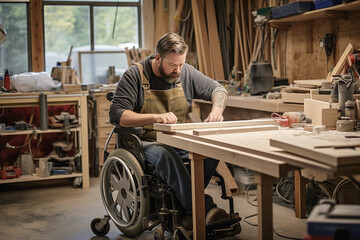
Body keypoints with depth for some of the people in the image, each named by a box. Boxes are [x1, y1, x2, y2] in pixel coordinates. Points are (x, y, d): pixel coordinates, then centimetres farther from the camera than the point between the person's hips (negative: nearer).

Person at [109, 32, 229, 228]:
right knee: (165, 155, -39)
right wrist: (155, 117, -29)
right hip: (147, 143, -5)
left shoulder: (186, 73, 6)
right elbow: (116, 115, -17)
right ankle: (203, 209, -39)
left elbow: (218, 89, 16)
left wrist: (217, 109, -8)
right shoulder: (134, 76, -8)